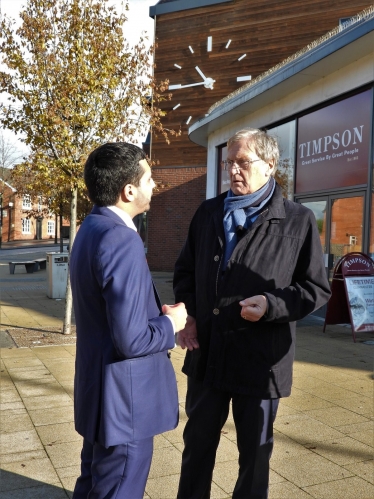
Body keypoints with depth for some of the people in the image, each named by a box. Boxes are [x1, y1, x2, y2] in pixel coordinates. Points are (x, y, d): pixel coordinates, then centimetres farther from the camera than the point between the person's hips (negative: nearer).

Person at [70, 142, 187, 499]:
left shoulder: (92, 228, 6)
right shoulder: (122, 241, -26)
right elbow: (131, 340, -28)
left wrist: (159, 315, 2)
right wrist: (170, 323, -10)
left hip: (99, 389, 9)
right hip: (123, 397, -9)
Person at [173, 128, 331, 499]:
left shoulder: (298, 221, -7)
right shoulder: (208, 212, 6)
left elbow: (316, 289, -5)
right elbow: (185, 270, 13)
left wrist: (273, 305, -20)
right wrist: (188, 315, -1)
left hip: (260, 360, -3)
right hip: (206, 353, 4)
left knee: (254, 451, 16)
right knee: (197, 441, 21)